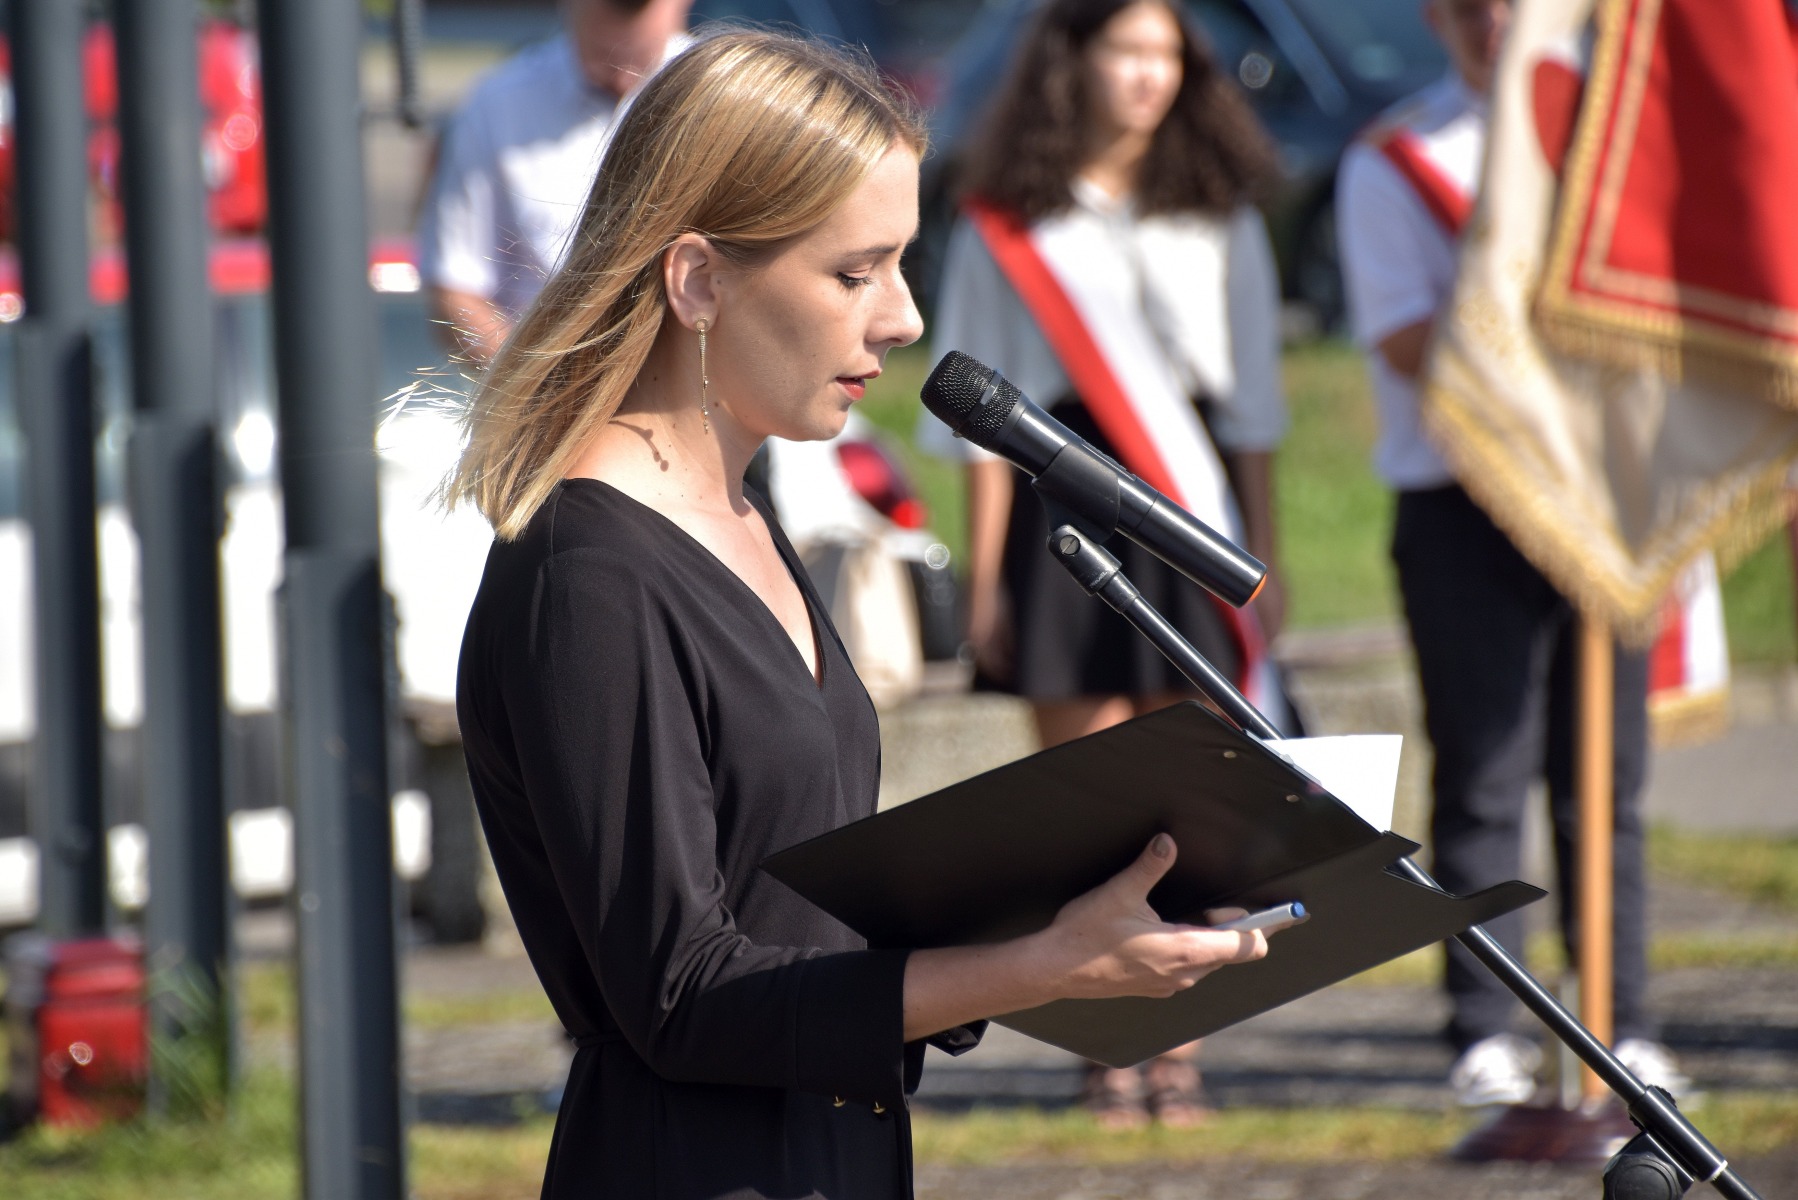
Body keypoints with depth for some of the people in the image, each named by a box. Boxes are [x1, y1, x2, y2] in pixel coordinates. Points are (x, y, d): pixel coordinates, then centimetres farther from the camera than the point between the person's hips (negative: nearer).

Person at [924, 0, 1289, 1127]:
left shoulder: (1219, 217, 11)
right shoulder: (1008, 226, 5)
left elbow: (1252, 402, 12)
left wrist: (1265, 557, 6)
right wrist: (986, 576, -1)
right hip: (1059, 509, -1)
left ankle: (1178, 1053, 0)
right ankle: (1107, 1056, 3)